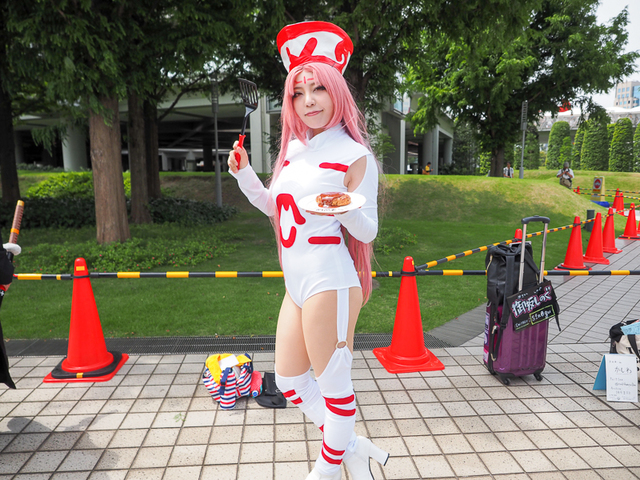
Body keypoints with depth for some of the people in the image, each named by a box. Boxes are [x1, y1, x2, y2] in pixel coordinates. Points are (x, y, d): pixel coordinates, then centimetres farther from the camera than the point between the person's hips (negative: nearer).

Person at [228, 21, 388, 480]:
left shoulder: (354, 155, -8)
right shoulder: (295, 150, 13)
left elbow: (368, 231, -9)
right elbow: (275, 207, 24)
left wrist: (344, 210, -30)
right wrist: (243, 173, 11)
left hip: (329, 283, -8)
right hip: (297, 283, 9)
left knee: (333, 385, 6)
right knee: (288, 382, 17)